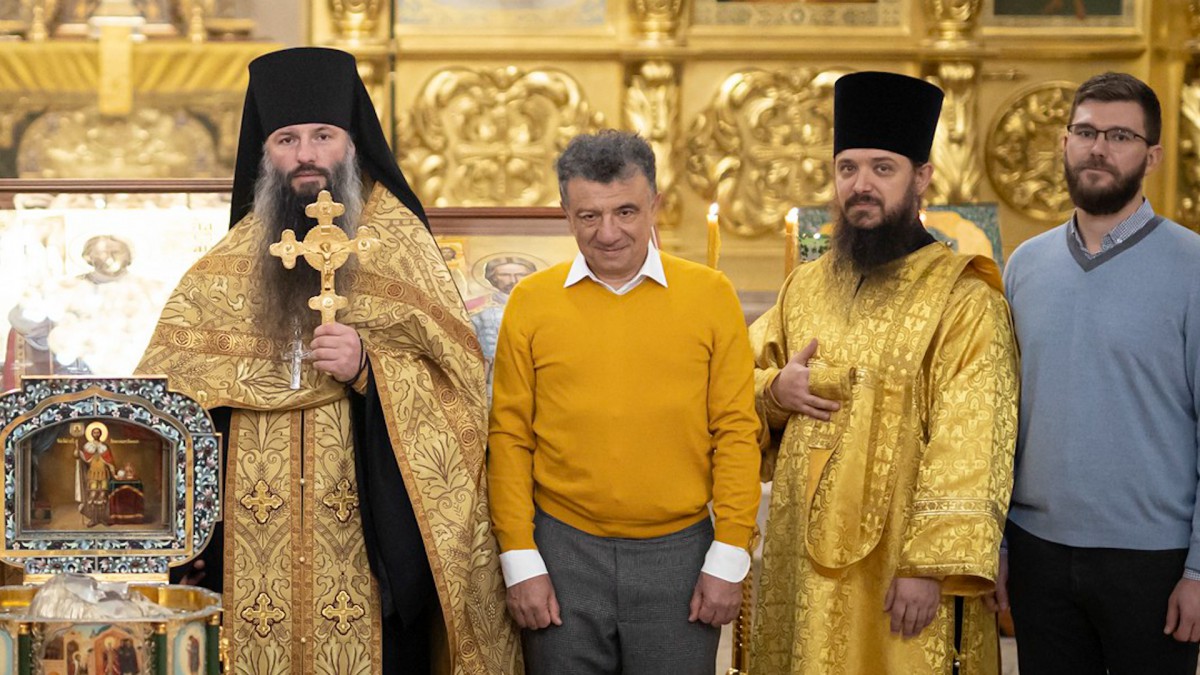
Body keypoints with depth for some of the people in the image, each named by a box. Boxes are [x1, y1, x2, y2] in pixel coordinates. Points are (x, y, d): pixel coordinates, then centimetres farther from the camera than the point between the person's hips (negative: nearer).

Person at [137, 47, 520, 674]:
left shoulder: (403, 251, 4)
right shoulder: (221, 270, 10)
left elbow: (456, 385, -3)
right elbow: (165, 391, 9)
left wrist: (370, 368, -20)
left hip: (372, 550, -2)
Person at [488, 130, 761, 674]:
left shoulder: (710, 295, 0)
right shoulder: (531, 301, 2)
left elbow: (735, 432, 0)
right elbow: (509, 437, 3)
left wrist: (729, 558, -3)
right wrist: (520, 560, -2)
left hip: (679, 552, 0)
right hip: (563, 551, 1)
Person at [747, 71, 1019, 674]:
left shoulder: (964, 302, -9)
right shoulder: (804, 289, 10)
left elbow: (970, 450, -15)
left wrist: (931, 565, -22)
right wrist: (774, 392, -5)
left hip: (902, 576, -5)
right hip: (801, 566, 5)